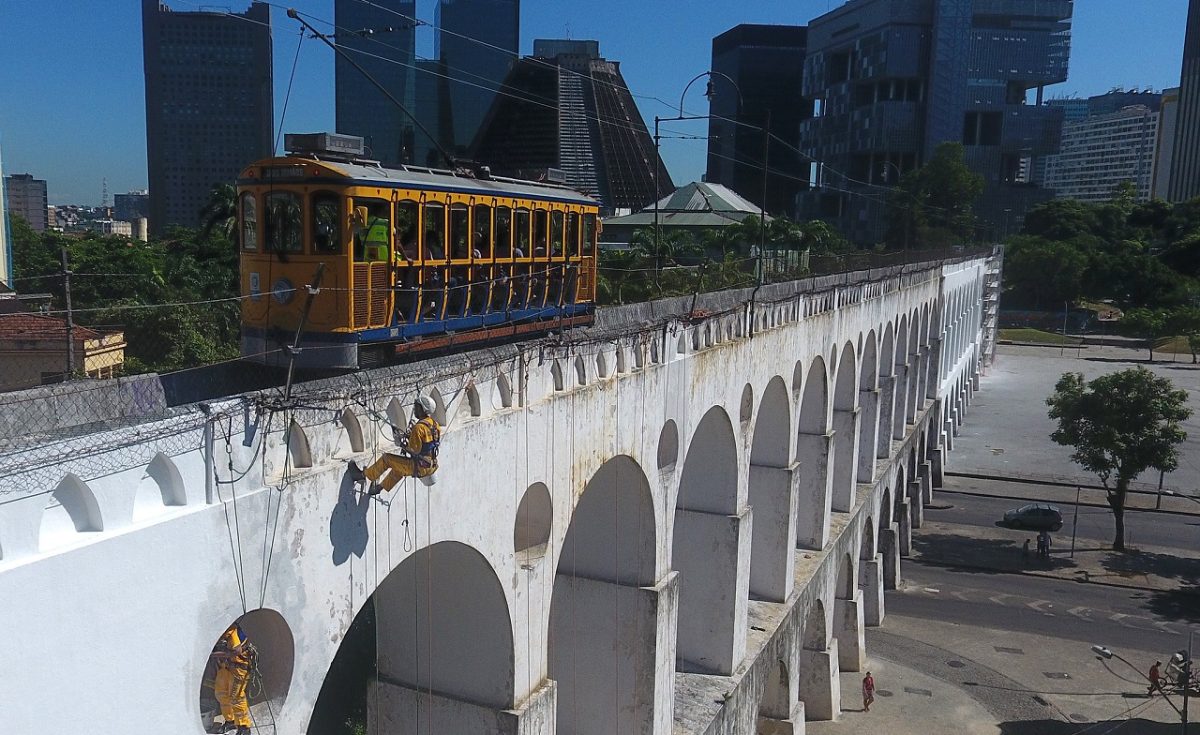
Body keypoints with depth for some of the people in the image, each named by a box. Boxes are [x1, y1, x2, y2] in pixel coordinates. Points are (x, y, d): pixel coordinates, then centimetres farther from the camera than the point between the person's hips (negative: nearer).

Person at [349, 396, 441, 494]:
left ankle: (363, 475, 22)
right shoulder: (435, 425, 6)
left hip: (420, 467, -9)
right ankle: (381, 486, 51)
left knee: (386, 458, 6)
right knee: (398, 467, 33)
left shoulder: (419, 427, -21)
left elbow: (414, 449, -23)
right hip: (432, 467, 9)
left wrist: (405, 446, -3)